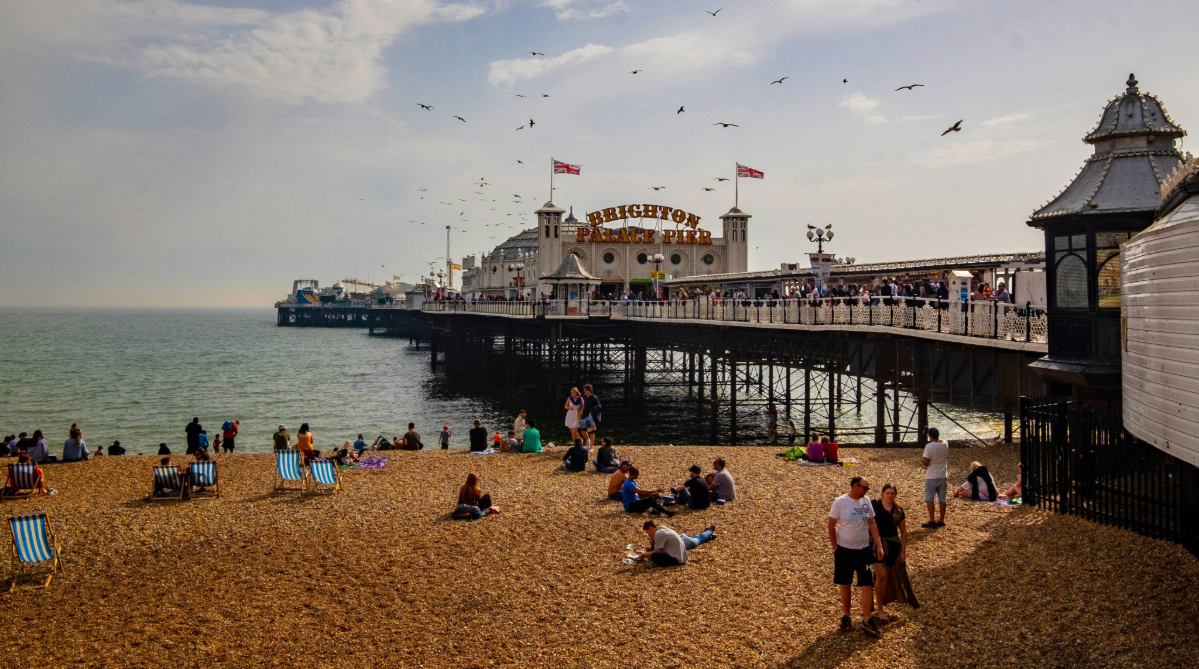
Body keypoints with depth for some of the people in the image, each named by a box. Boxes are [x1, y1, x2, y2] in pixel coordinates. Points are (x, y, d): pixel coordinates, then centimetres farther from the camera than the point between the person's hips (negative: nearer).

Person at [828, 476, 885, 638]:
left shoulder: (866, 501, 0)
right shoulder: (840, 502, -12)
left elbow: (872, 523, 5)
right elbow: (831, 526, -7)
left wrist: (879, 545, 0)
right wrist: (835, 547, -5)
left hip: (865, 550, 3)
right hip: (844, 551, -3)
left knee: (868, 584, -2)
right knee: (845, 584, 11)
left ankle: (866, 621, 6)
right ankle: (846, 616, 26)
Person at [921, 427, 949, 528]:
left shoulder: (929, 446, -17)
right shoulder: (945, 445, 1)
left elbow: (926, 463, -17)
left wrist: (922, 460, 1)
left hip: (931, 477, -5)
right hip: (943, 476, 5)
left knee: (929, 499, 2)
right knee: (942, 499, 11)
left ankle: (932, 521, 0)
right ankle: (941, 521, 17)